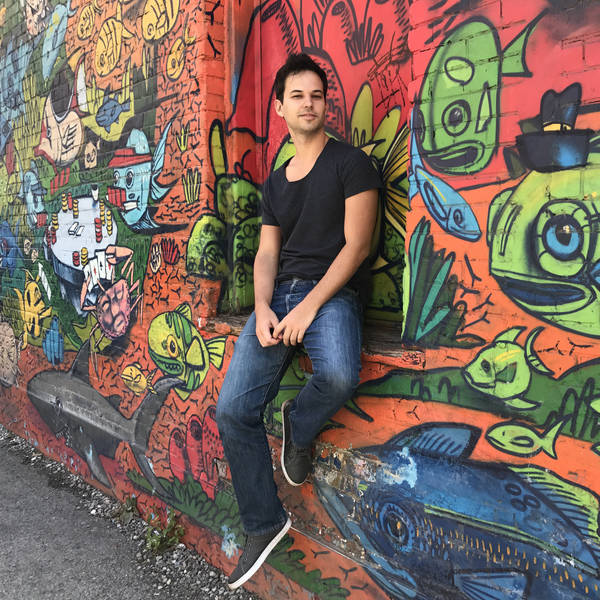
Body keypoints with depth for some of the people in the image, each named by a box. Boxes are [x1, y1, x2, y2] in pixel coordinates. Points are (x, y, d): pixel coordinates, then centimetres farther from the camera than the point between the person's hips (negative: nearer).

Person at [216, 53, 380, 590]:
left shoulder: (350, 163, 2)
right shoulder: (275, 183, 20)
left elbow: (356, 244, -7)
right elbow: (267, 253, 13)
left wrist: (308, 308, -16)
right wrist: (262, 309, -6)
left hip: (333, 292, -4)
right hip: (280, 293, 5)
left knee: (339, 374, -37)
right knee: (233, 411, -6)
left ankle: (299, 424, 1)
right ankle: (264, 525, 14)